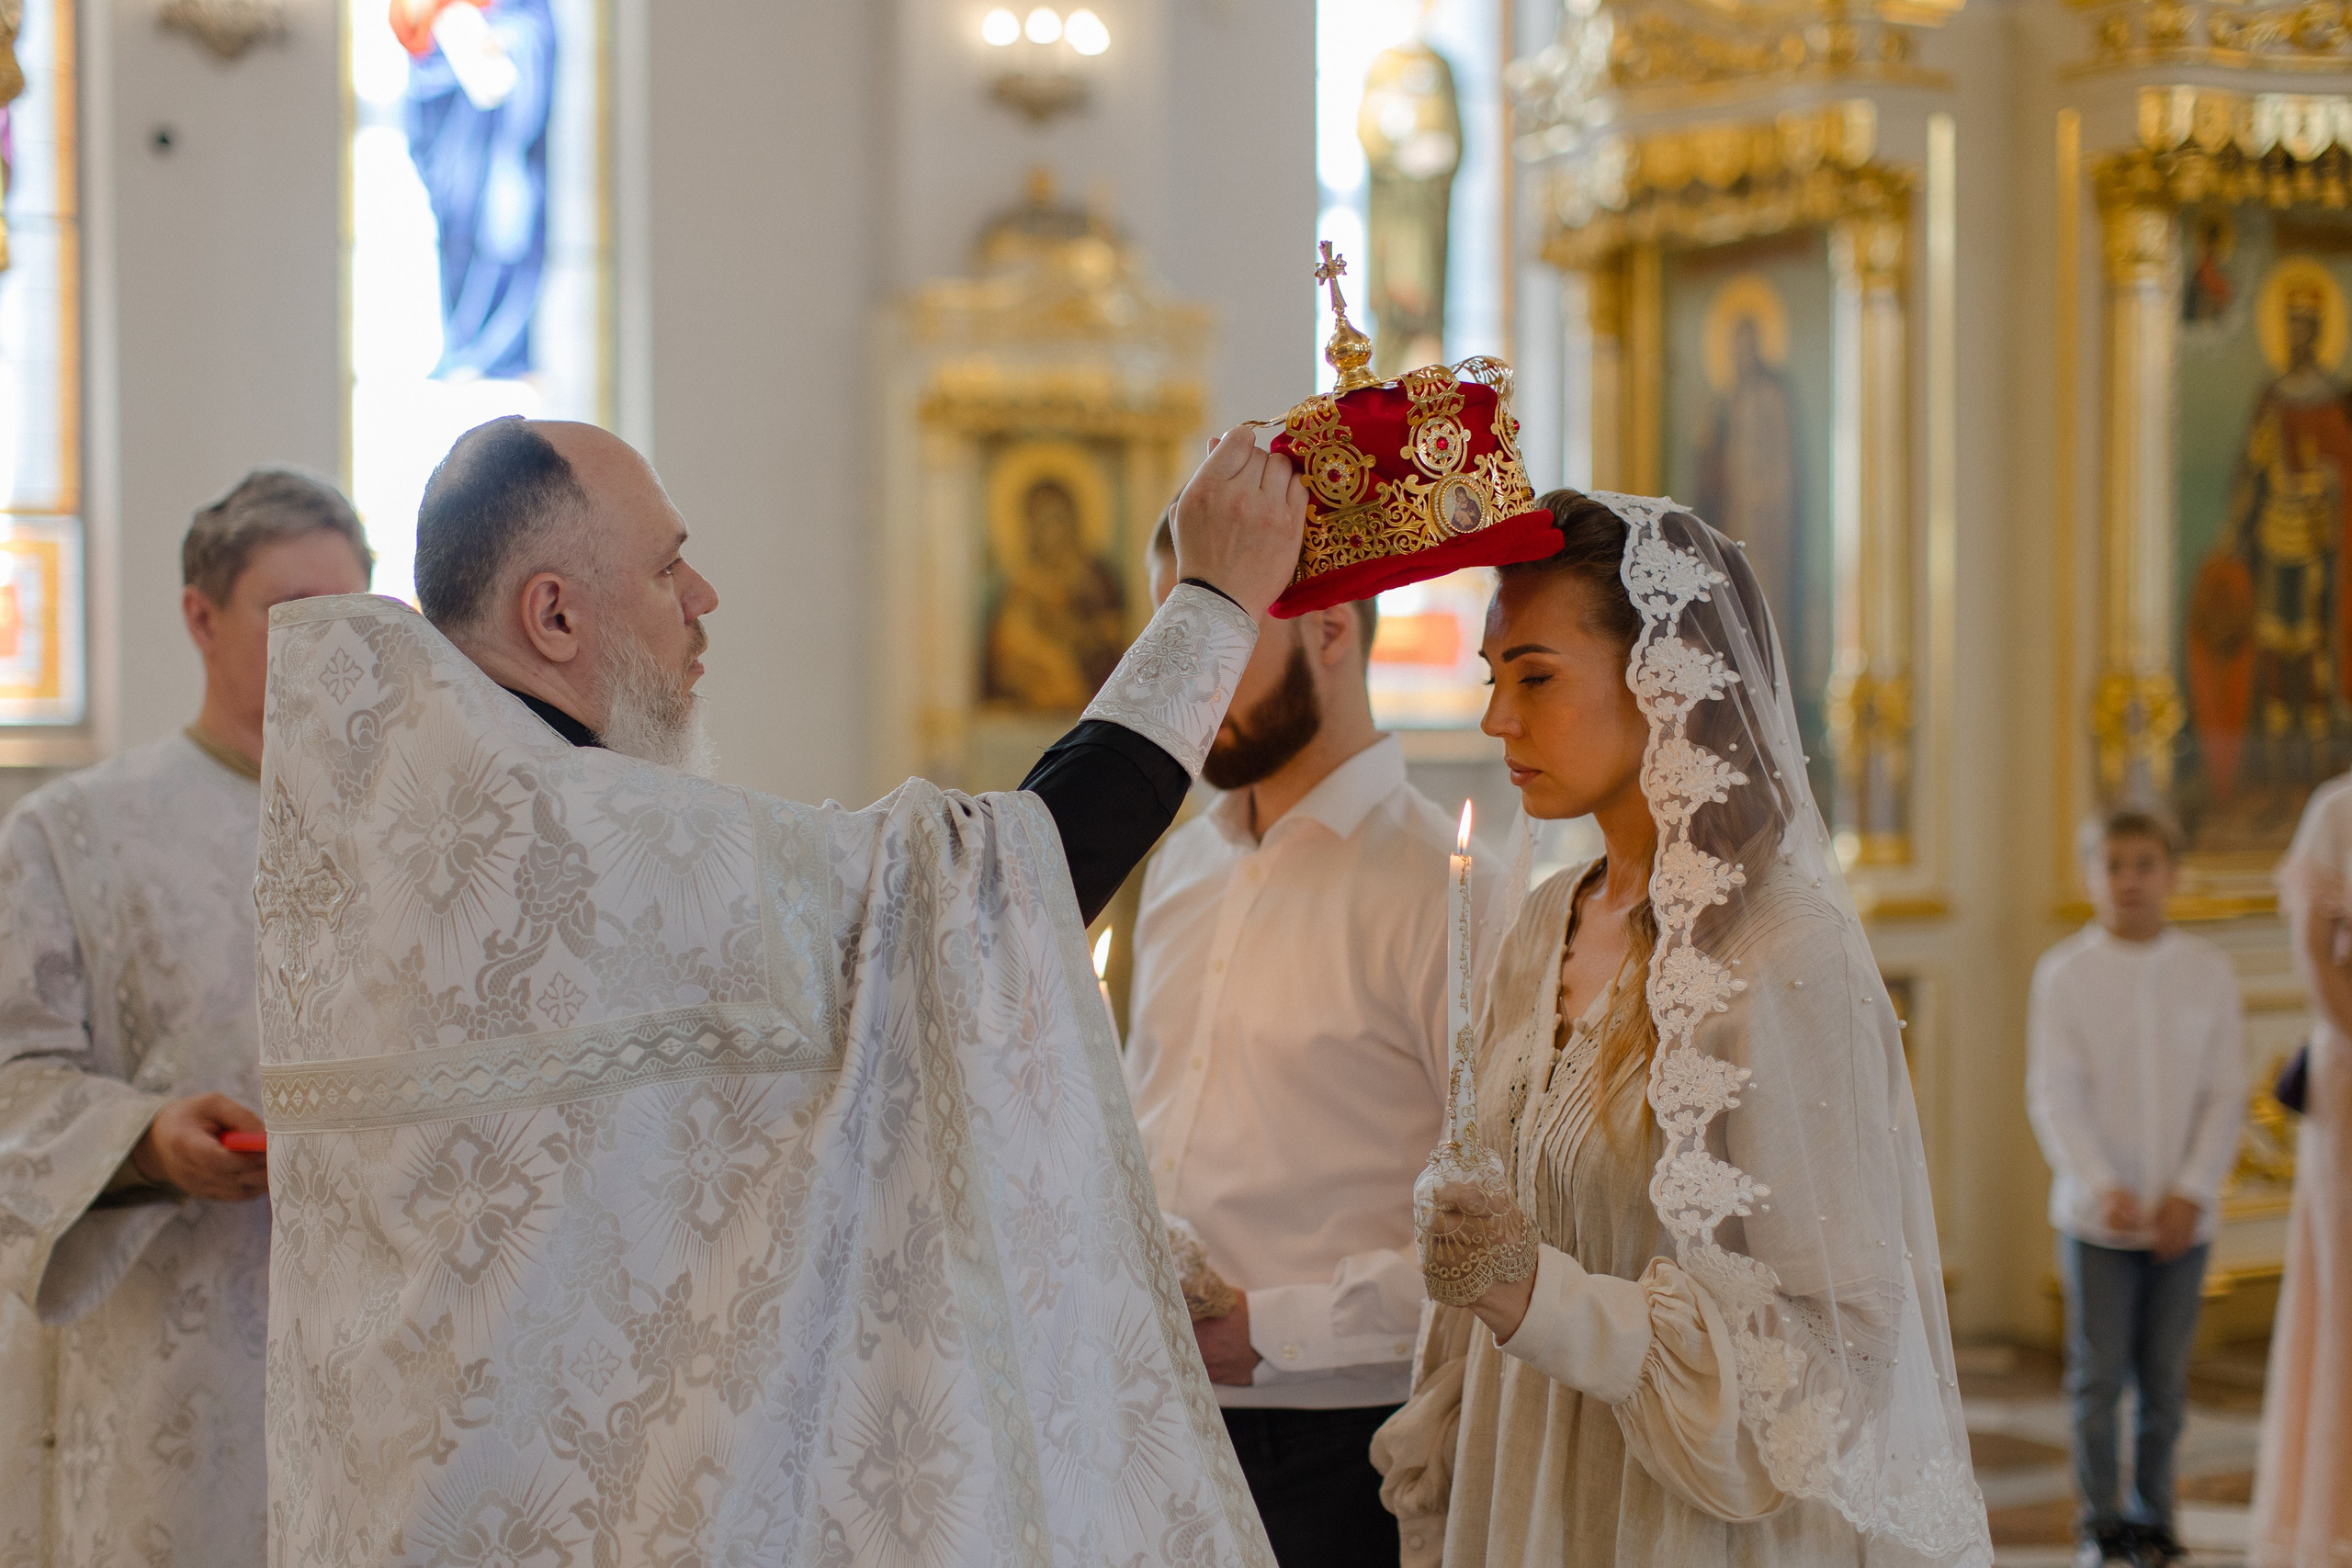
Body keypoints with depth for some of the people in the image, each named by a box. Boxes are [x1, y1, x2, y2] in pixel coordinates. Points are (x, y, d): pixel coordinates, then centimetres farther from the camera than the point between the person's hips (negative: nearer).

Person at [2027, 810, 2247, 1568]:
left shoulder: (2209, 971, 2)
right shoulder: (2063, 973, -2)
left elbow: (2226, 1094, 2)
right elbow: (2054, 1096, -5)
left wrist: (2191, 1192, -8)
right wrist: (2103, 1189, -16)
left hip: (2182, 1215, 1)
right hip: (2096, 1214, -1)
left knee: (2166, 1377, 7)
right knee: (2099, 1375, 2)